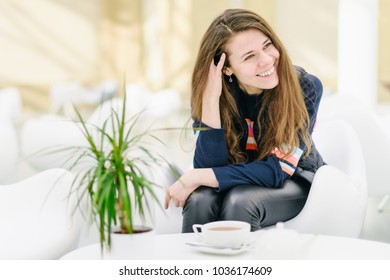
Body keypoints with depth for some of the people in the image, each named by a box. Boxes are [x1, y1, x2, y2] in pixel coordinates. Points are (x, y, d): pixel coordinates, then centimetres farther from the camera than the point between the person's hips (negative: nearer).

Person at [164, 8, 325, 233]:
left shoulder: (305, 88, -21)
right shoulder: (208, 92, -15)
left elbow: (278, 169, -23)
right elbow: (211, 166, -21)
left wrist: (196, 177, -25)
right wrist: (211, 100, -33)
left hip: (293, 180, -1)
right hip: (235, 182, 2)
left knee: (240, 202, -32)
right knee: (200, 201, -30)